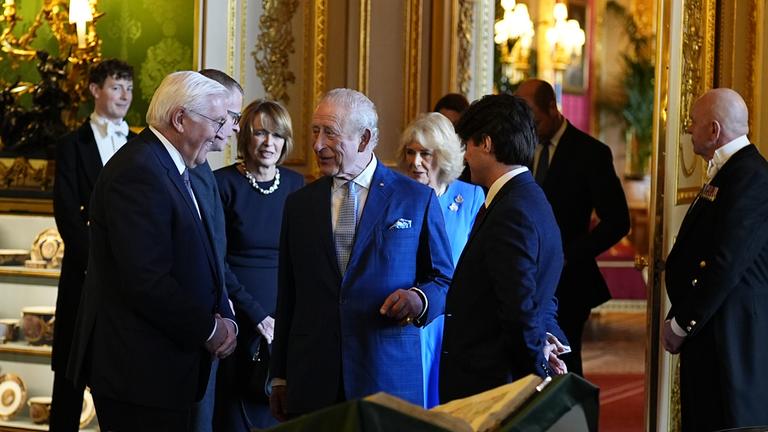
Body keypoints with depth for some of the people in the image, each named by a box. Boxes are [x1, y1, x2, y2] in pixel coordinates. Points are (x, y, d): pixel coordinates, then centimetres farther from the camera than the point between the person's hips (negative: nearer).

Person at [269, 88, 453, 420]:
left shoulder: (418, 199, 2)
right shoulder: (299, 204, 10)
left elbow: (444, 280, 7)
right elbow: (287, 295, 12)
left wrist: (419, 299, -17)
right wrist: (279, 378, 10)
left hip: (389, 379, -2)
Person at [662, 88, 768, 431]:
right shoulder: (728, 171, 15)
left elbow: (726, 264, -22)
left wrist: (681, 324, -14)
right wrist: (680, 319, 10)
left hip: (732, 334, -10)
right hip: (711, 329, 10)